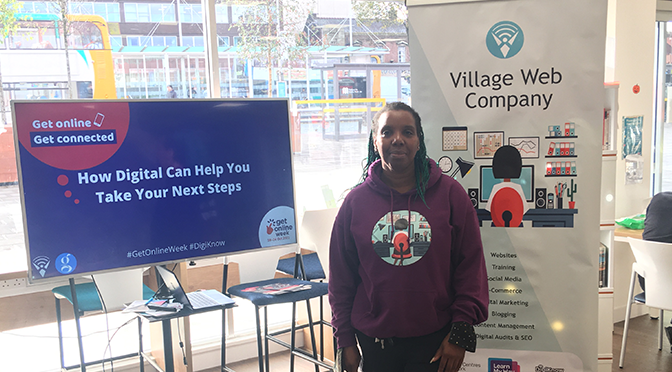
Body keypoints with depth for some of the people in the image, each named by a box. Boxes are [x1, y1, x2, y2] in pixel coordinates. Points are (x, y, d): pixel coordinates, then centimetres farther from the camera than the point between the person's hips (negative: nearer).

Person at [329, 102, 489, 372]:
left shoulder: (450, 193, -3)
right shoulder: (356, 201, 0)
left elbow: (471, 266, -1)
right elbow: (341, 277, 5)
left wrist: (461, 332, -5)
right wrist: (345, 340, 5)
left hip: (435, 339, -1)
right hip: (374, 341, 1)